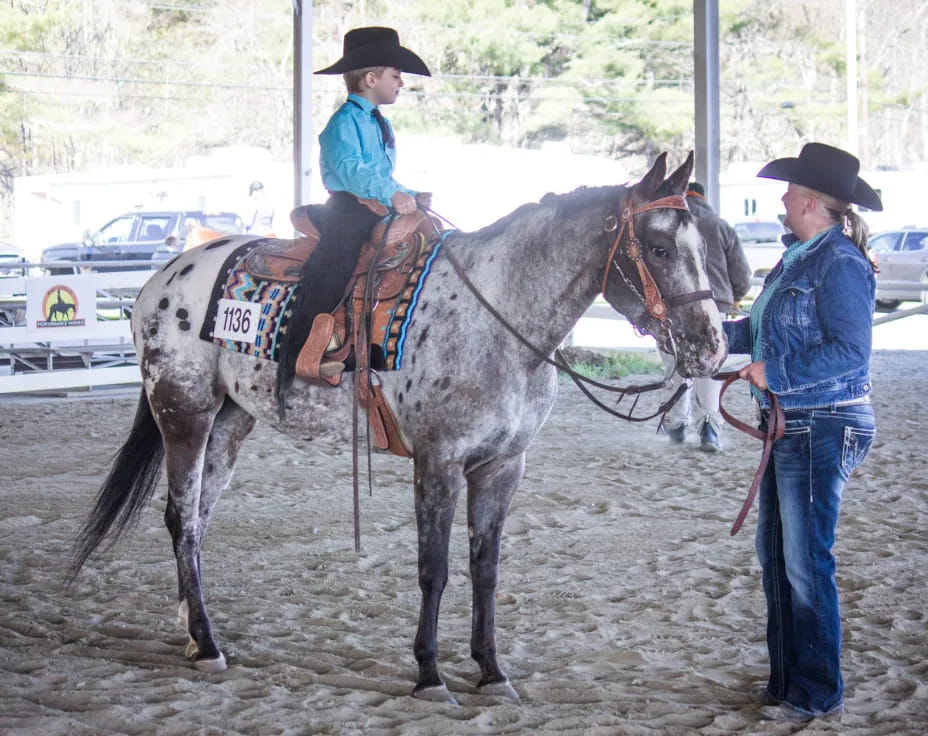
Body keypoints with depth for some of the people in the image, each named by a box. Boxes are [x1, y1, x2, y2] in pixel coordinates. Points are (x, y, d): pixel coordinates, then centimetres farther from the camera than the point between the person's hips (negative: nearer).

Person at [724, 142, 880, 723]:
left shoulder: (841, 263, -18)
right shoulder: (798, 258, 11)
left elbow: (849, 353, -23)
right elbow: (767, 331, 20)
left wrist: (775, 372, -22)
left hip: (822, 430, -10)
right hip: (789, 426, 10)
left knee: (806, 564, -2)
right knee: (775, 552, 16)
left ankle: (818, 693, 10)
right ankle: (787, 677, 28)